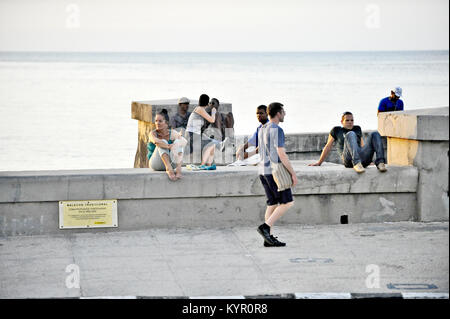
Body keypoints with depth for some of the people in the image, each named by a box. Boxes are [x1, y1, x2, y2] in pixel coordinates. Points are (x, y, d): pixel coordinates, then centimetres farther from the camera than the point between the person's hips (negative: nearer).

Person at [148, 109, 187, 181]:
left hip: (171, 163, 2)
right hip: (156, 164, -2)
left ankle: (178, 168, -40)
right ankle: (169, 169, -44)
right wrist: (169, 146, -44)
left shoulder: (172, 133, -1)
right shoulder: (153, 133, -6)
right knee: (163, 142, -24)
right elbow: (156, 141, -31)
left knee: (177, 141, -18)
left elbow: (184, 141, -20)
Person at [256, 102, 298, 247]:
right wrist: (293, 173, -14)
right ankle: (265, 227, -14)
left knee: (273, 204, 10)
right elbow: (281, 154, -19)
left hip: (263, 171, 9)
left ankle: (269, 238, 6)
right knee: (287, 202, -4)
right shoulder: (277, 130, -14)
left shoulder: (262, 129, 14)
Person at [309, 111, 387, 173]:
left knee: (375, 134, -18)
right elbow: (328, 147, 22)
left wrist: (368, 161, 39)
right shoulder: (336, 130, 20)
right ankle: (356, 163, -53)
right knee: (351, 134, -32)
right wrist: (319, 163, 20)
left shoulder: (357, 129, 31)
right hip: (349, 159, -4)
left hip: (363, 159, 4)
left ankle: (380, 162, -40)